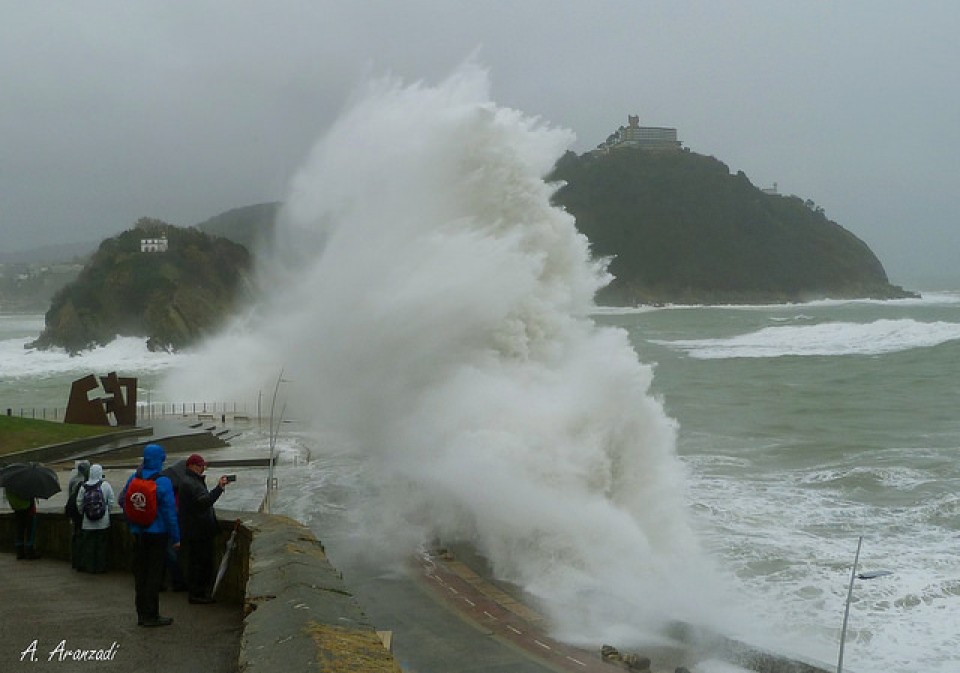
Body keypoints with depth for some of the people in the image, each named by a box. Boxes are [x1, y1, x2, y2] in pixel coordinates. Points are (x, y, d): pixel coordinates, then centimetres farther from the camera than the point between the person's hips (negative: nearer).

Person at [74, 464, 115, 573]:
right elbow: (112, 501, -6)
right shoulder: (105, 485, -8)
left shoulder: (84, 486, -4)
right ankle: (100, 567, 8)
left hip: (87, 523, 1)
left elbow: (79, 503, 0)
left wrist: (82, 513, 17)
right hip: (103, 523, -1)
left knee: (88, 545, 10)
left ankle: (88, 566, 13)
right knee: (101, 545, 6)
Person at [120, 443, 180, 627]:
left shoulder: (134, 478, -1)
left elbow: (122, 500, 8)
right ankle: (151, 615, 3)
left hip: (138, 534, 5)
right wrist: (175, 538, -9)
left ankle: (142, 614, 19)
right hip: (157, 534, -5)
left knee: (140, 573, 13)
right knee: (154, 574, 1)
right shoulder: (163, 482, -17)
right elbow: (170, 512, -15)